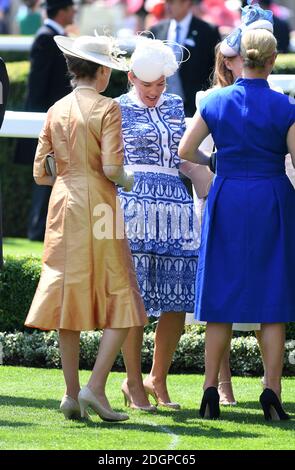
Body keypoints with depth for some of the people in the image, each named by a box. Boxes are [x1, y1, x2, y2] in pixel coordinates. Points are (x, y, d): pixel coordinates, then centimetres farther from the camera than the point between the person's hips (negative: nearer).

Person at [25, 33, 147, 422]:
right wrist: (126, 181, 5)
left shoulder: (56, 110, 8)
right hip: (98, 206, -5)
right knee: (121, 301, 2)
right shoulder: (107, 108, -8)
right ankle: (96, 386, -10)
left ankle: (72, 394, 8)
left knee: (68, 298, 8)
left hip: (63, 205, 5)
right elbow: (111, 167, -16)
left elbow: (40, 173, 7)